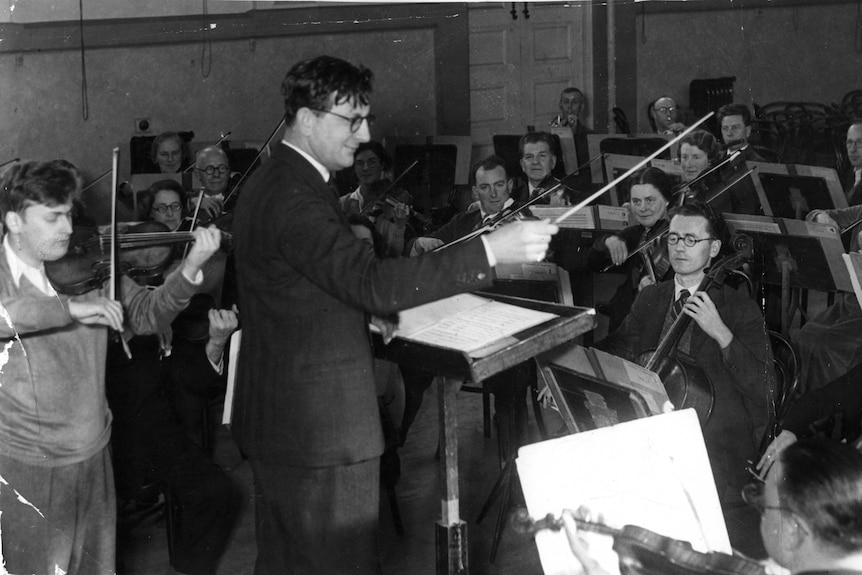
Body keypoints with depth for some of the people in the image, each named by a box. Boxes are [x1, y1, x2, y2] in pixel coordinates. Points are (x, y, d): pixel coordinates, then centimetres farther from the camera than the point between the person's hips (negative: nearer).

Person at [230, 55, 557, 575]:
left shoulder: (275, 182, 12)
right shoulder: (294, 198, -22)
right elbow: (372, 282, -33)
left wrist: (369, 314, 11)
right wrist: (491, 251, -36)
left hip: (279, 414, 11)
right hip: (319, 429, -11)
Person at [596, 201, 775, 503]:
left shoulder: (741, 309, 1)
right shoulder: (649, 298, 16)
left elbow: (765, 390, -7)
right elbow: (616, 349, 9)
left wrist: (722, 334, -18)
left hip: (714, 440, -4)